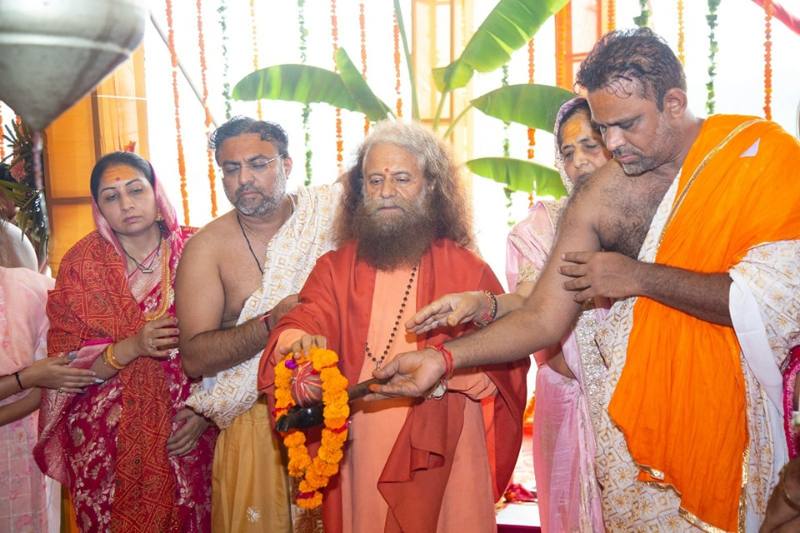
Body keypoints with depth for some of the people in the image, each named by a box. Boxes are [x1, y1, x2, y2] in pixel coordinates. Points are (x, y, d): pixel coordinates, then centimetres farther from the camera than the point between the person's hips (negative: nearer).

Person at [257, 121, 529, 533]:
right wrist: (295, 341, -34)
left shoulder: (467, 271, 0)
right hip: (356, 456, 2)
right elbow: (307, 319, -11)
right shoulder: (335, 269, 5)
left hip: (441, 456, -1)